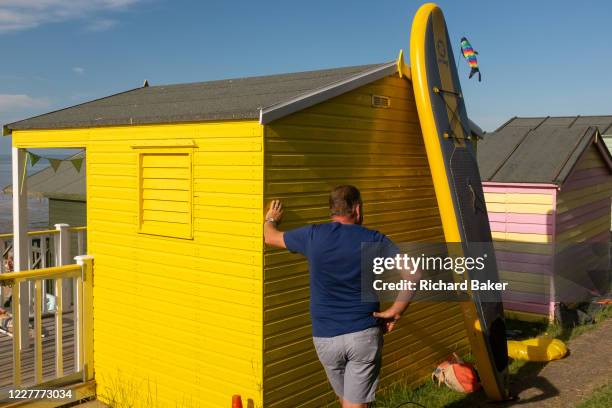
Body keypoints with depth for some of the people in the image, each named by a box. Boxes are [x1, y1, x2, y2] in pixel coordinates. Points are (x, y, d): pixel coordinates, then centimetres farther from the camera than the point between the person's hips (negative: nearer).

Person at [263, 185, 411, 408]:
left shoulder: (313, 235, -2)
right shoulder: (374, 240, -5)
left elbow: (270, 237, 14)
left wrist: (270, 219, 36)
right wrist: (394, 312, -2)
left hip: (325, 338, 2)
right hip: (364, 335, -2)